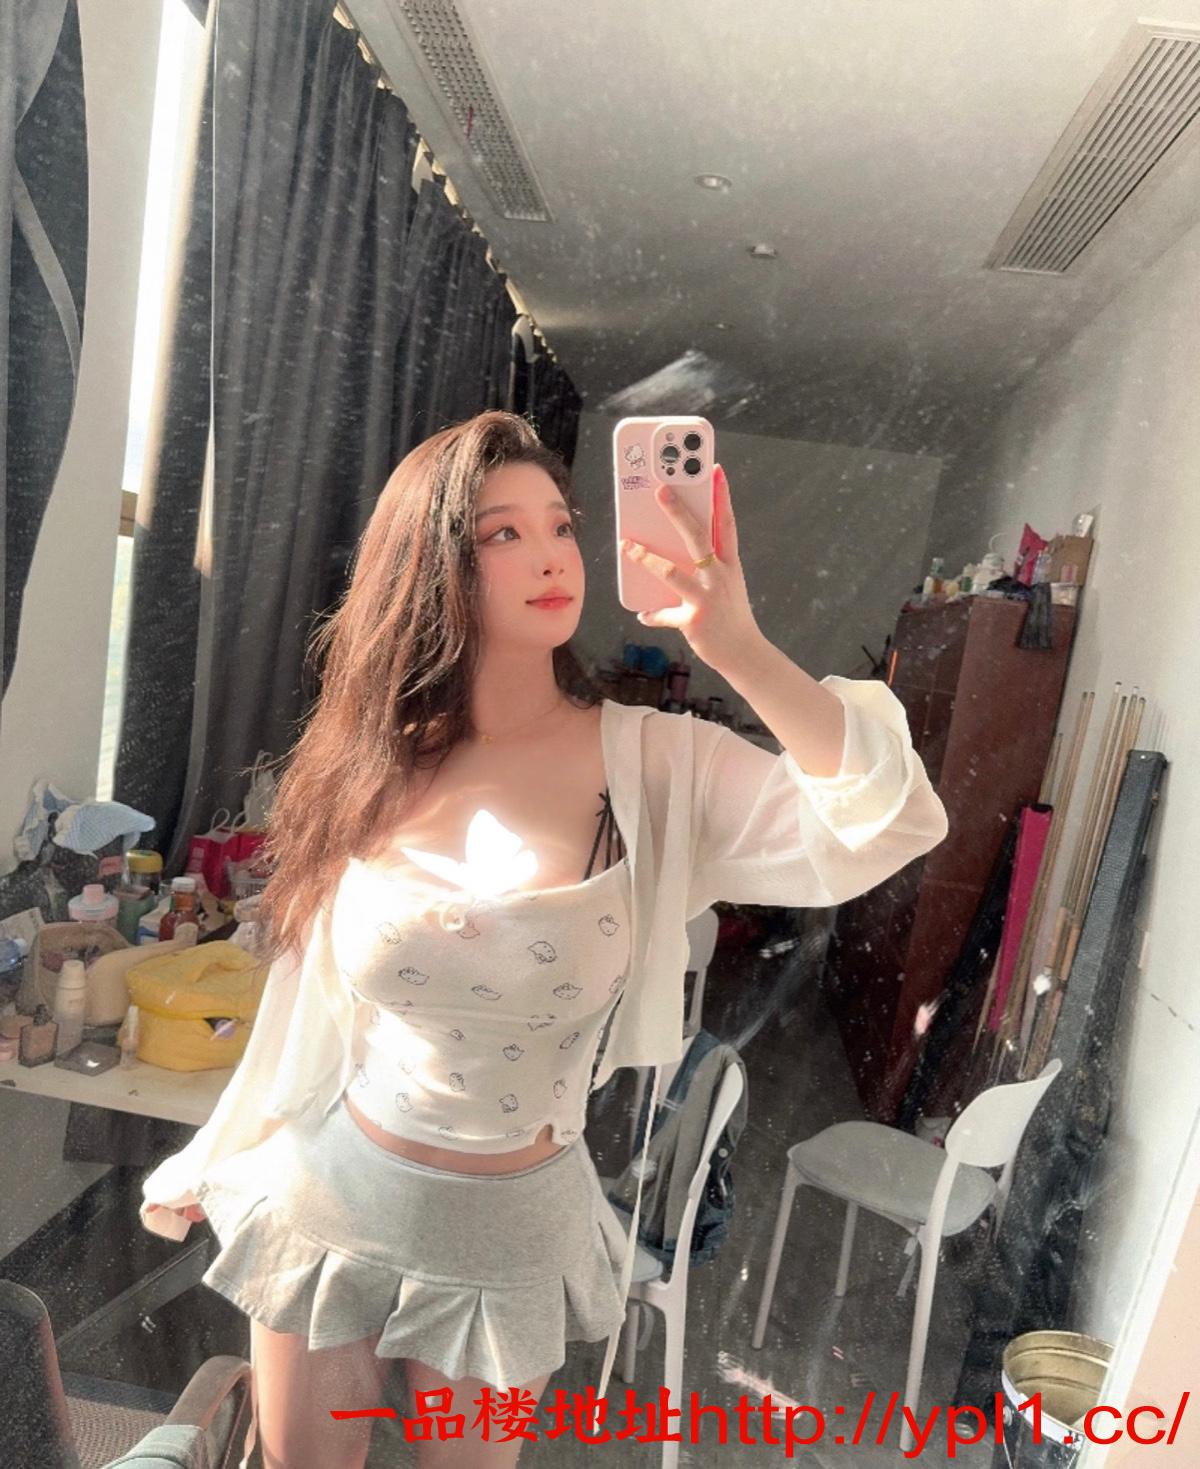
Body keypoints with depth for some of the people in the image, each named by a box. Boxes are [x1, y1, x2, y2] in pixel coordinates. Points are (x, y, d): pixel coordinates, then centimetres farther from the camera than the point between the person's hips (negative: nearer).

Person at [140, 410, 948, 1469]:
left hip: (513, 1229, -2)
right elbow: (309, 1010, 3)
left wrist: (740, 652, -39)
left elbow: (890, 830, -29)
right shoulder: (372, 770, -8)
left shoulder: (659, 764, -17)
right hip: (328, 1190, 3)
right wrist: (207, 1163, 14)